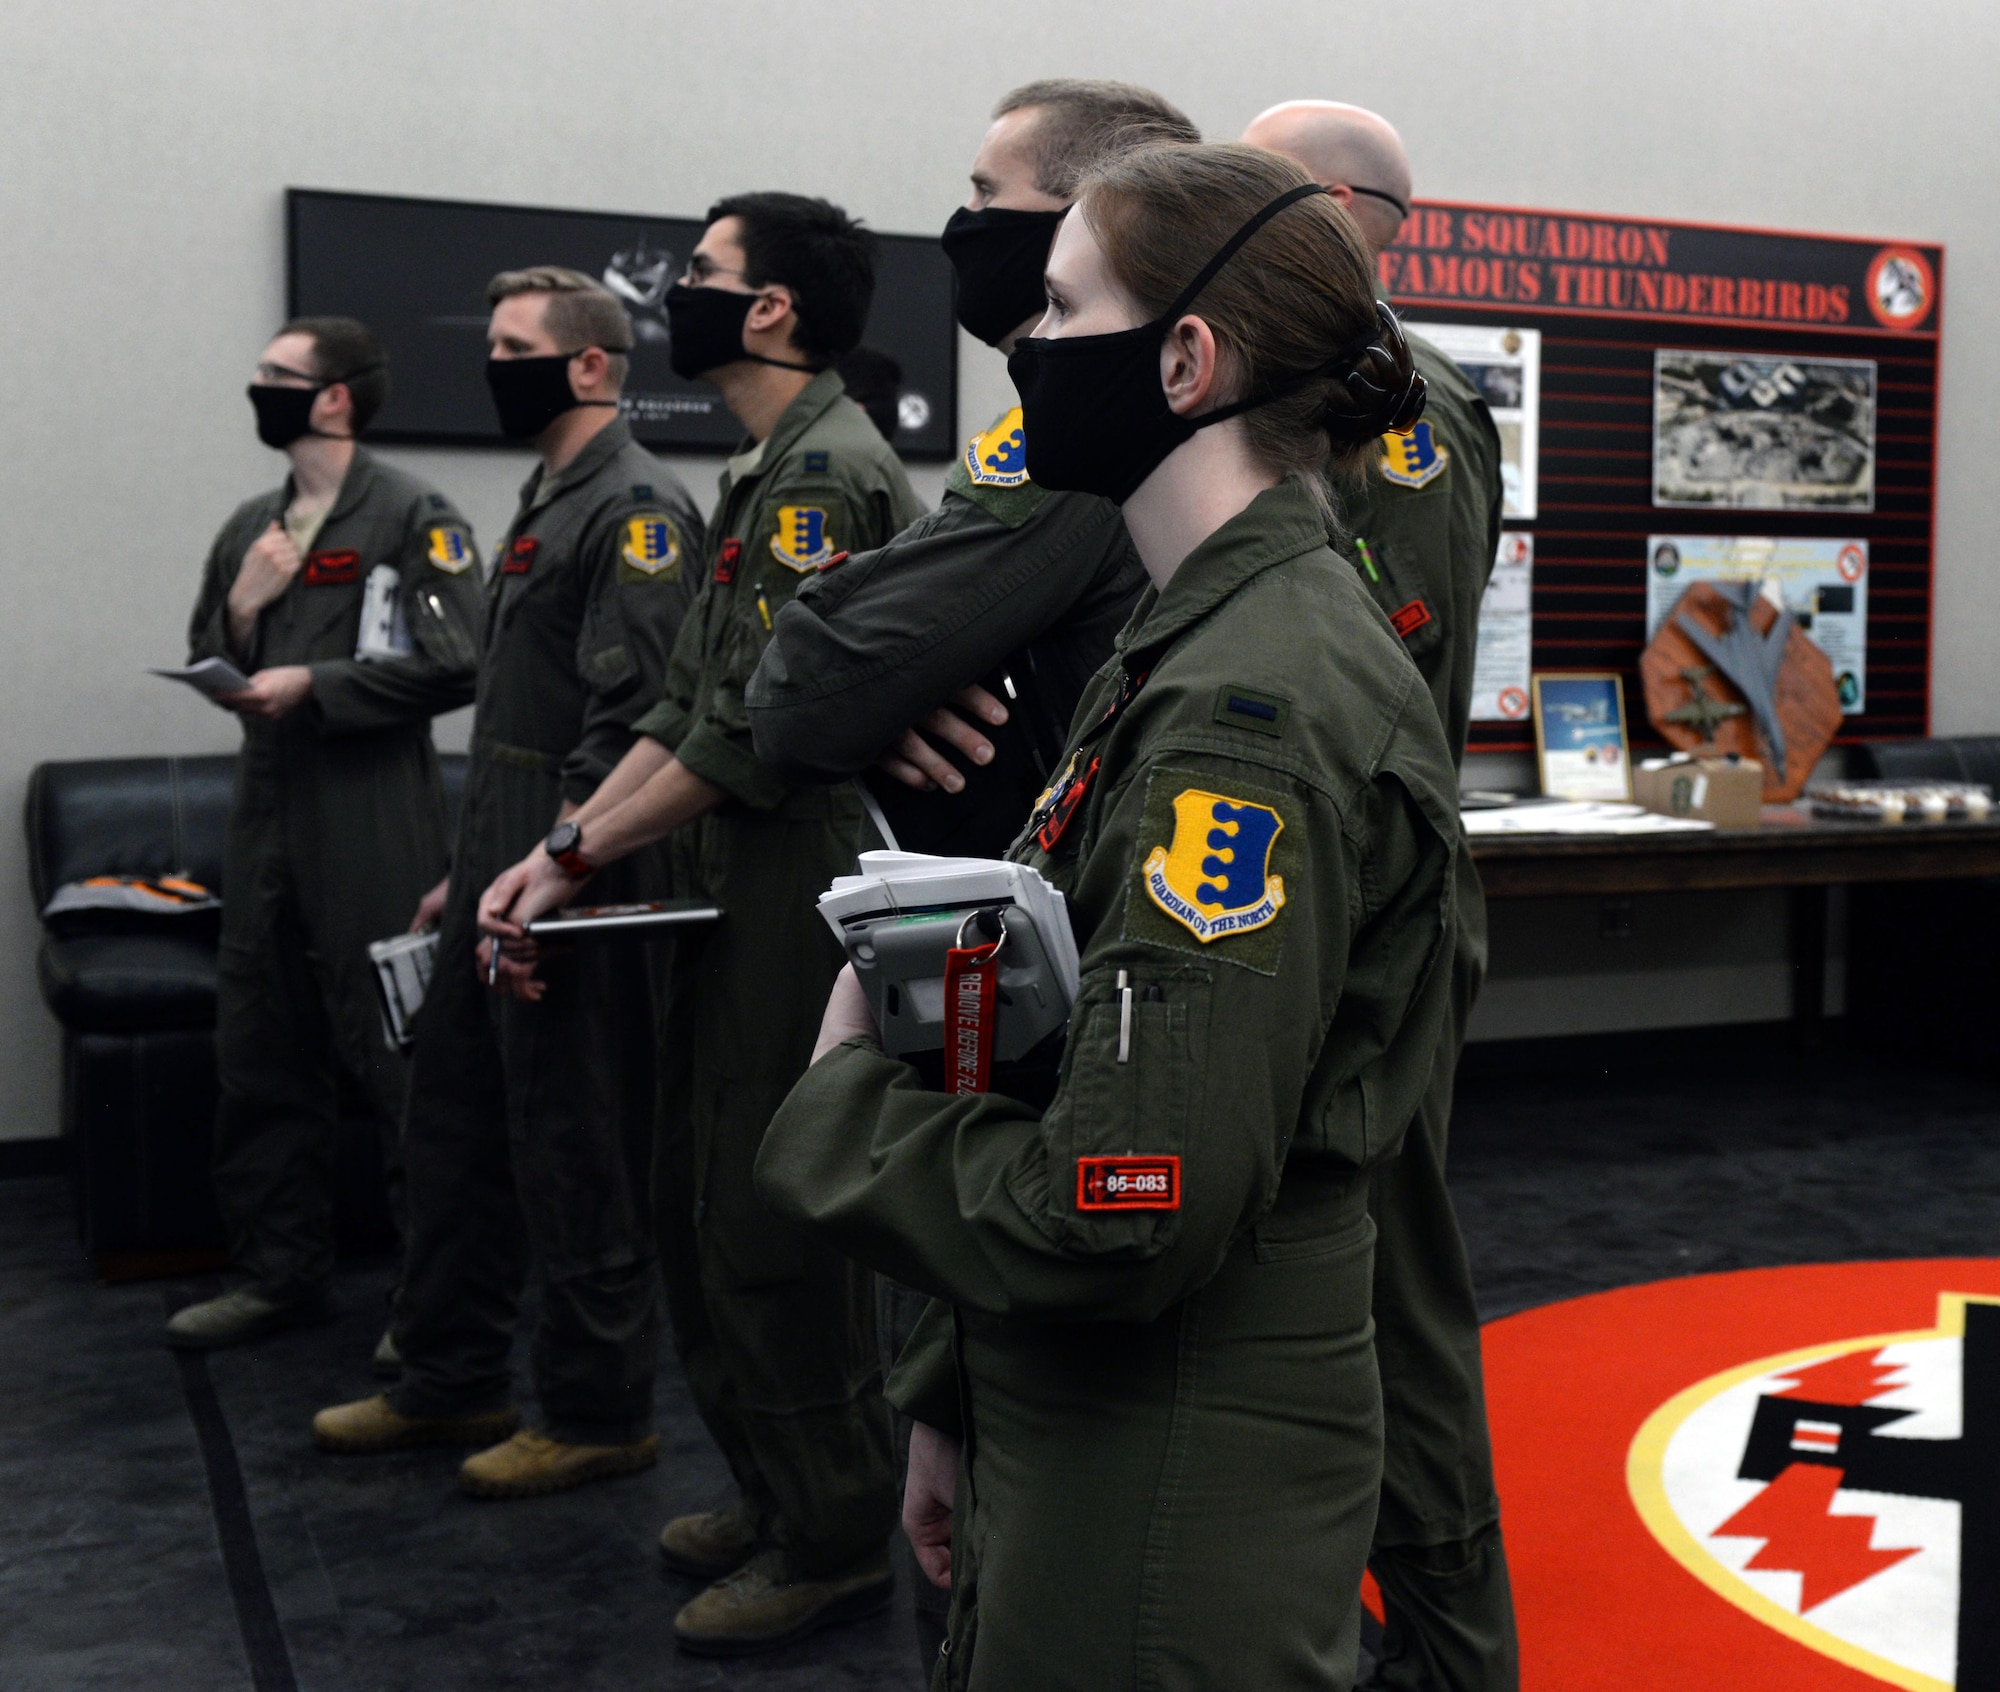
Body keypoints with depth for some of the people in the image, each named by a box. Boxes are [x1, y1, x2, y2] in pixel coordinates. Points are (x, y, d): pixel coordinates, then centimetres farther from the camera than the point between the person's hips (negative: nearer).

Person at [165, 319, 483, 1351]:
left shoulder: (413, 517, -5)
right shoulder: (251, 528, 17)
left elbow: (455, 666, -15)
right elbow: (205, 671, 21)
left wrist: (313, 683, -16)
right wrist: (241, 608, 1)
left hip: (372, 831, -7)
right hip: (267, 819, 7)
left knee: (391, 1056, -4)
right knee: (262, 1062, 11)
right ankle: (280, 1273, 23)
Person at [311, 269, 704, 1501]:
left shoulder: (637, 507, -14)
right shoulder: (550, 499, 18)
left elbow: (627, 716, -22)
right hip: (503, 861, 10)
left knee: (578, 1151, -1)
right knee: (455, 1115, 16)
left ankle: (600, 1412, 13)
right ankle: (453, 1384, 29)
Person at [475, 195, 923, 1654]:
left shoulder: (829, 470, -15)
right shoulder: (767, 470, 16)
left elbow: (762, 731, -22)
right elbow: (692, 706, 16)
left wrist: (579, 861, -14)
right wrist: (561, 851, 8)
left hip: (802, 901, -10)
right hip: (737, 897, 10)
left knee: (770, 1225, 0)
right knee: (711, 1206, 17)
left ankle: (835, 1539, 16)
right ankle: (778, 1493, 32)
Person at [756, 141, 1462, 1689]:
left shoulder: (1258, 708, -23)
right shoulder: (1203, 643, 8)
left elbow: (1119, 1217, -29)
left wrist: (850, 1085, -11)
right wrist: (959, 1405, 15)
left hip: (1178, 1491, -9)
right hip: (1074, 1429, 9)